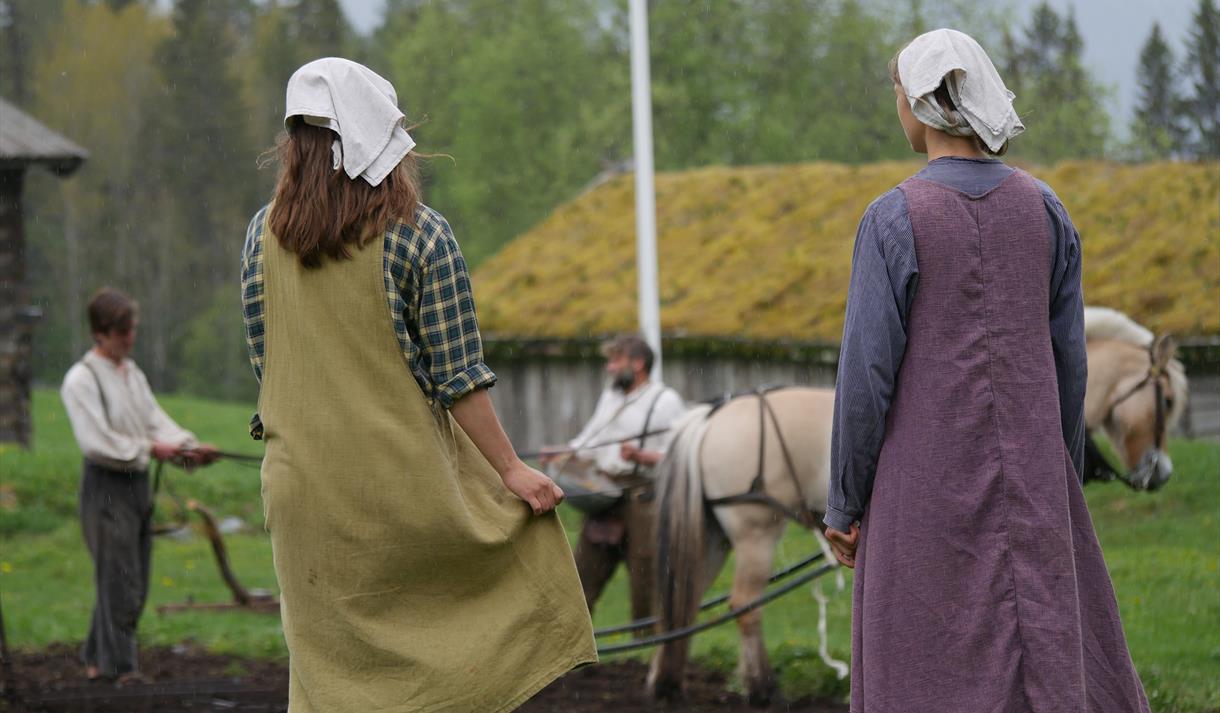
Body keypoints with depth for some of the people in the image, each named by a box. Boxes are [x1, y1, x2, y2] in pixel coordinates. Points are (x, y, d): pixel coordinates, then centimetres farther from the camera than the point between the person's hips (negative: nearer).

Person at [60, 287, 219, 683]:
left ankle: (97, 659, 23)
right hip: (106, 487, -8)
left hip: (138, 485, 8)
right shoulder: (81, 379, -11)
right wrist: (148, 449, -19)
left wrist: (189, 447, -7)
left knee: (134, 586, 12)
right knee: (121, 584, -8)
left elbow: (156, 421, 11)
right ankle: (122, 669, -2)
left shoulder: (134, 375, 15)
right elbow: (95, 441, -18)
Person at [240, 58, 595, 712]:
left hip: (305, 487, 4)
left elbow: (264, 364, 7)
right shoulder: (420, 236, -9)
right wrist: (511, 470, -4)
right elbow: (457, 376, -10)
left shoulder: (264, 235, 2)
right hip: (403, 483, -4)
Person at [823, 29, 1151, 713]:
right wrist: (1062, 486, 15)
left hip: (929, 485, -4)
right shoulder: (1043, 209, 1)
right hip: (1025, 478, 4)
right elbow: (1067, 361, 5)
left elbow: (868, 373, -12)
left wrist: (844, 503, -2)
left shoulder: (894, 220, -12)